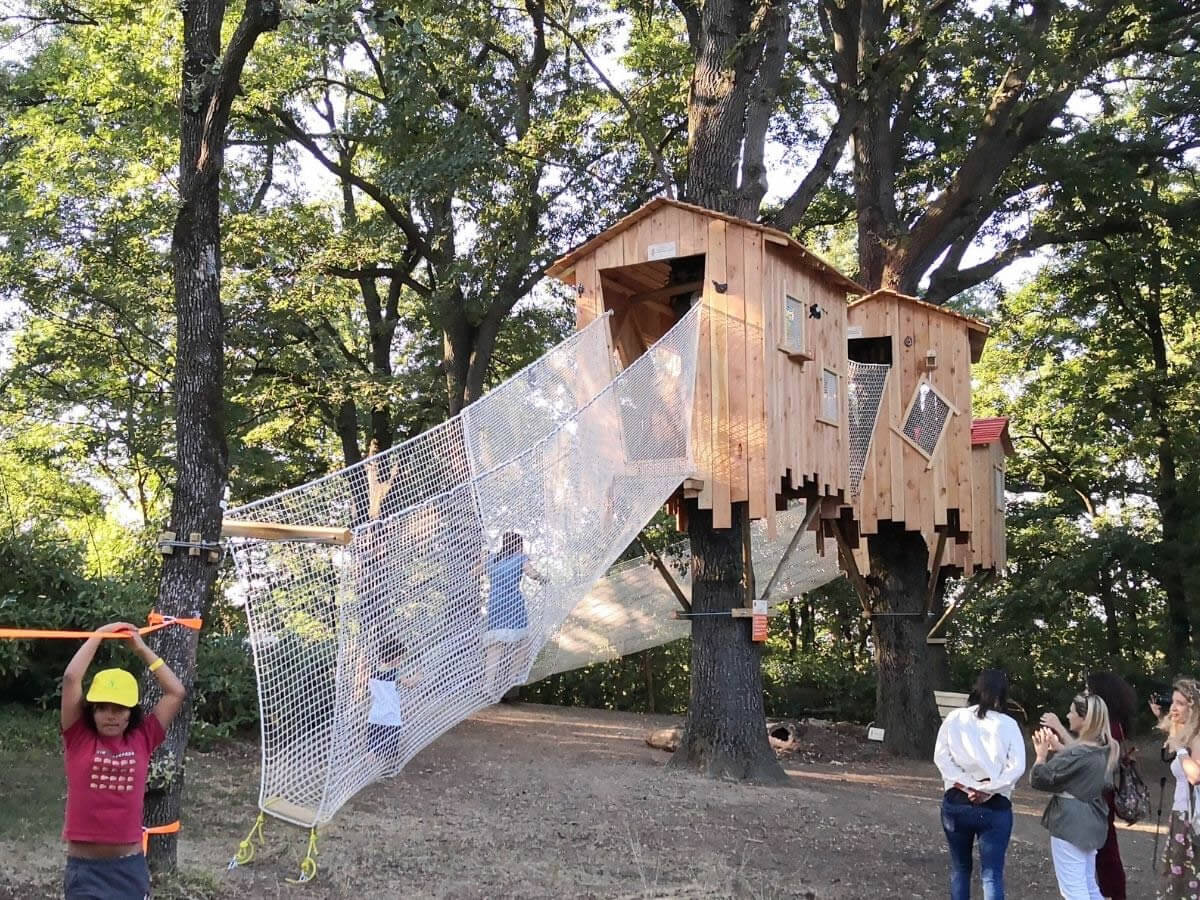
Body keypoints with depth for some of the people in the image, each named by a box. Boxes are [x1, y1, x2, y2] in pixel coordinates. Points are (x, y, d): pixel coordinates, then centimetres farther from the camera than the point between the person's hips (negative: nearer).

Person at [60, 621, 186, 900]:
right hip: (85, 869, -2)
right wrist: (99, 634, -2)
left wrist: (142, 649, 7)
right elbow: (71, 678, -10)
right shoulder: (79, 739, -1)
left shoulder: (142, 740, 4)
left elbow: (177, 692, 4)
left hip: (131, 867, 2)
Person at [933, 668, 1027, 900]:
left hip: (956, 802, 2)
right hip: (995, 807, -2)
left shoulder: (955, 718, -1)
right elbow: (1017, 766, -12)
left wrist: (966, 786, -8)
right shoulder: (1008, 724, -4)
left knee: (960, 868, 17)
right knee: (992, 875, -1)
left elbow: (941, 756, -6)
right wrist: (988, 790, -10)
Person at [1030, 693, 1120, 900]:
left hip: (1070, 825, -9)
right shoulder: (1105, 749, 5)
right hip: (1090, 824, 9)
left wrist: (1042, 754, -1)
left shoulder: (1078, 754, -23)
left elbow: (1039, 779, -17)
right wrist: (1059, 749, 9)